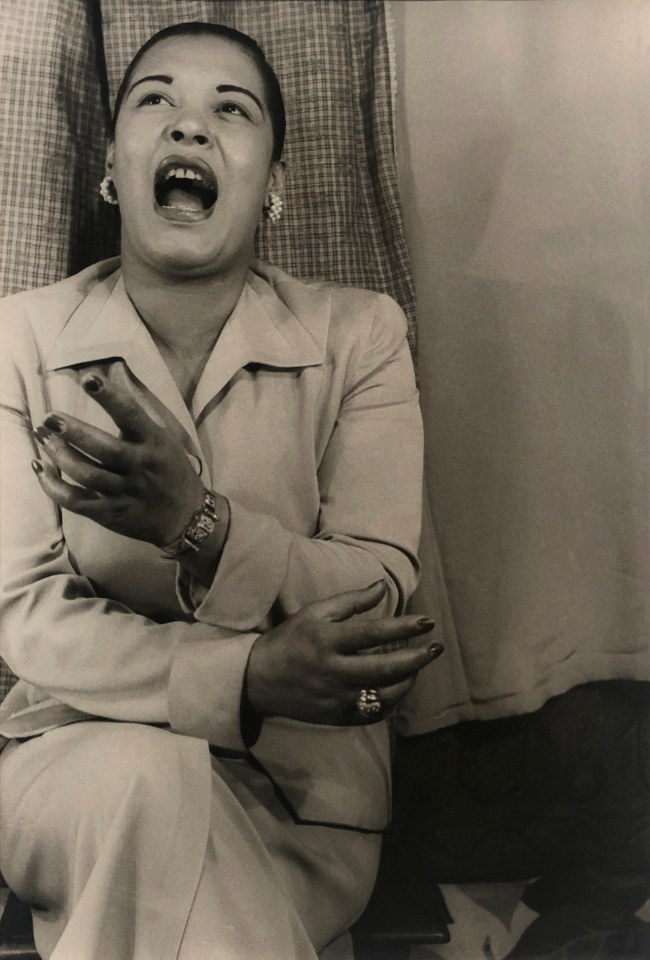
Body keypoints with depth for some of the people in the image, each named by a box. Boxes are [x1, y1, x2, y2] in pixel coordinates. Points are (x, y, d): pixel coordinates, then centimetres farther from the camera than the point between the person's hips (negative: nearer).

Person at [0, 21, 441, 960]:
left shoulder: (358, 335, -3)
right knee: (148, 774, -31)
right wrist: (246, 675, -28)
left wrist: (198, 523, -31)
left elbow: (381, 600, -12)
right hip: (81, 750, 1)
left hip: (301, 780, 0)